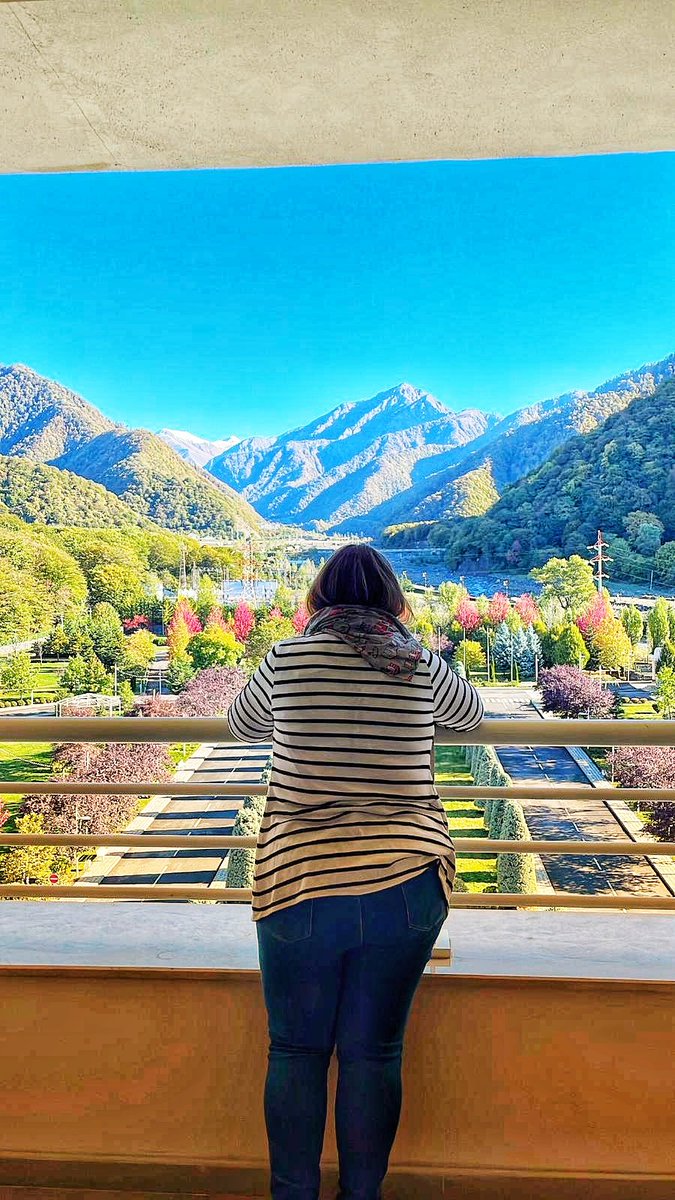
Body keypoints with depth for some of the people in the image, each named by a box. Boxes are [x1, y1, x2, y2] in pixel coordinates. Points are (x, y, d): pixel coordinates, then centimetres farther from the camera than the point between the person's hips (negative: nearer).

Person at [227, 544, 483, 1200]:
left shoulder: (286, 658, -4)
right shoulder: (422, 666, 0)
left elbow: (242, 724, 16)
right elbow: (471, 711, 21)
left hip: (300, 884, -1)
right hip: (406, 885, 2)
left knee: (296, 1053, 17)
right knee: (373, 1055, 16)